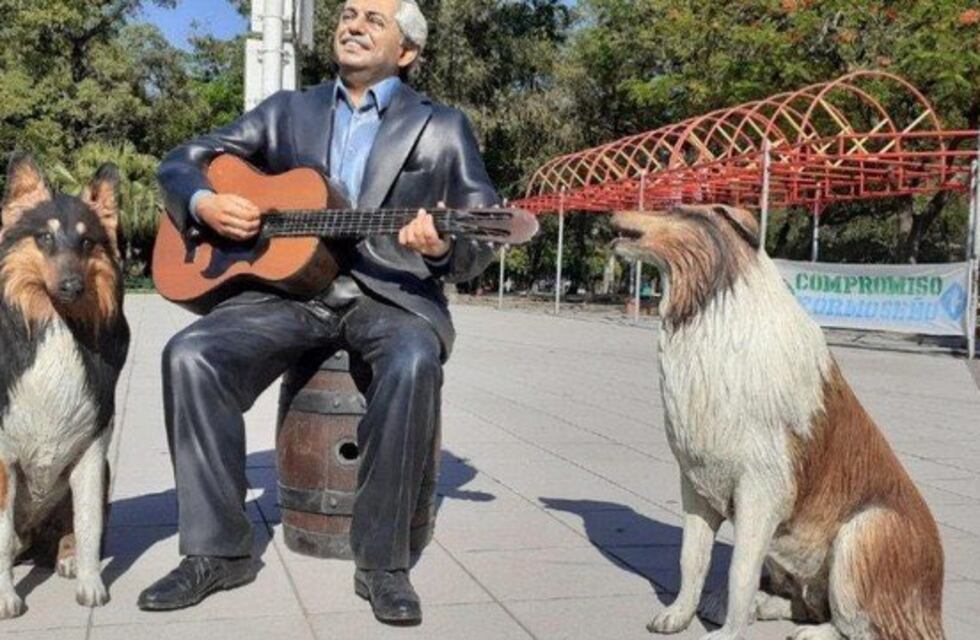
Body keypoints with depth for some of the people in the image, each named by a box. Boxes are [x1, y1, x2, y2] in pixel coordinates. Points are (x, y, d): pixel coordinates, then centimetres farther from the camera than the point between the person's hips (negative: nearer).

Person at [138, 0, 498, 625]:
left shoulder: (443, 128, 9)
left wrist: (443, 246, -22)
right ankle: (218, 550, -10)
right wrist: (205, 203, -6)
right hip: (290, 285, 3)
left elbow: (484, 234, 2)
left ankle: (383, 562, -21)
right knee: (191, 354, -23)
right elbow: (182, 161, 19)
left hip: (392, 293, -2)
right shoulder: (287, 111, 17)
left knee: (414, 363, -36)